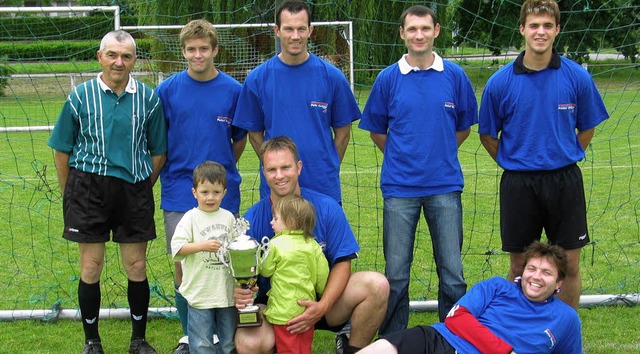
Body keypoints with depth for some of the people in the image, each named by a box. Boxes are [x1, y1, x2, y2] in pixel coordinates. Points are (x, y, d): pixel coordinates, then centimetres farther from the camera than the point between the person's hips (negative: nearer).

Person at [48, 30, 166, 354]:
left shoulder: (148, 99, 1)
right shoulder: (80, 96, -2)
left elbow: (159, 152, 9)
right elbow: (61, 150, 5)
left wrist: (142, 190, 6)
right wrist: (70, 195, 6)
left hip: (133, 191, 1)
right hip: (89, 189, -1)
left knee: (137, 268, 6)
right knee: (91, 269, 5)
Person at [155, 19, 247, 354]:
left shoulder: (233, 90, -1)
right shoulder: (168, 90, 0)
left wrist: (222, 170, 10)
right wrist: (174, 171, 7)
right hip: (179, 189, 0)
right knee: (183, 263, 3)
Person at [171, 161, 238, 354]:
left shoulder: (228, 217, 7)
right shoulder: (191, 218, -5)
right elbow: (176, 248, -14)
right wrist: (203, 246, -22)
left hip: (227, 292, 4)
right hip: (200, 293, -4)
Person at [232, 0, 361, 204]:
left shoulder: (331, 76, 0)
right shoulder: (257, 79, 0)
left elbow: (342, 132, 6)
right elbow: (255, 133, 6)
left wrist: (328, 170, 3)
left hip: (324, 189, 0)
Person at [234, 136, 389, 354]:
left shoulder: (327, 208, -7)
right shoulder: (251, 220, -7)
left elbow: (342, 263, -8)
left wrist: (322, 306, -24)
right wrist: (240, 292, -31)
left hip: (324, 298, 1)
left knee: (376, 285, -25)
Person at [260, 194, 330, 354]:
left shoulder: (276, 244, -13)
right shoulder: (313, 245, 0)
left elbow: (265, 271, -3)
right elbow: (322, 276, 3)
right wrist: (322, 298, 19)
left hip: (284, 311, -5)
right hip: (307, 309, 5)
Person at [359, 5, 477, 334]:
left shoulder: (455, 76, 2)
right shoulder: (388, 78, 1)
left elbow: (464, 127, 13)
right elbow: (376, 130, 11)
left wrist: (440, 155, 12)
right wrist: (402, 156, 9)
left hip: (445, 186, 0)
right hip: (400, 187, 0)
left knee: (452, 272, 4)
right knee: (395, 274, 5)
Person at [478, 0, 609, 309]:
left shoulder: (577, 77, -3)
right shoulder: (500, 82, -5)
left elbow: (587, 128, 10)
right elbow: (488, 135, 7)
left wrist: (565, 160, 9)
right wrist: (514, 164, 5)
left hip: (565, 181, 1)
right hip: (519, 184, 0)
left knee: (570, 266, 6)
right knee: (519, 266, 9)